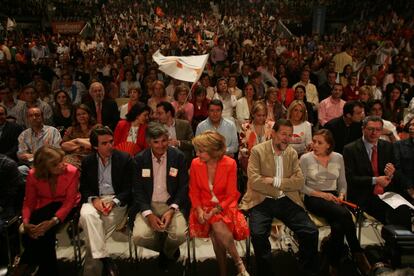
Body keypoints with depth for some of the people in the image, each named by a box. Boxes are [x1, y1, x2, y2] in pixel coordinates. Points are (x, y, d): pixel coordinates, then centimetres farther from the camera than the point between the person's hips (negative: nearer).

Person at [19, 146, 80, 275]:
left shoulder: (72, 172, -19)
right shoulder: (33, 175, -10)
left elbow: (69, 202, -21)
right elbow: (28, 202, -7)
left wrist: (53, 221, -38)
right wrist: (26, 223, -27)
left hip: (64, 207, -3)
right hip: (43, 209, 3)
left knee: (44, 230, -29)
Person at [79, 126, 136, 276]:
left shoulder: (125, 159, -1)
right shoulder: (87, 161, 8)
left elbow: (129, 188, -3)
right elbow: (83, 188, 9)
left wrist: (114, 202, -19)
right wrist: (94, 199, -13)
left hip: (117, 200, -2)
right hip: (94, 199, 3)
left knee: (107, 220, -31)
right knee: (87, 215, -31)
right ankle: (104, 259, -27)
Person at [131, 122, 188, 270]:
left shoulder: (178, 156, -4)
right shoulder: (140, 159, -2)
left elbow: (183, 186, -1)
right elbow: (138, 190, -2)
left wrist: (172, 210, -15)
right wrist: (148, 214, -16)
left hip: (171, 204, -1)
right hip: (147, 205, 1)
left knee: (179, 234, -26)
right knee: (139, 236, -24)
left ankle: (166, 252, 13)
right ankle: (167, 250, 11)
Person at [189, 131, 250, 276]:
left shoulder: (230, 164, -11)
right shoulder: (195, 163, -4)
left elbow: (231, 195, -7)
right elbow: (194, 192, 4)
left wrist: (215, 210, -18)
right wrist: (199, 210, -12)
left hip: (224, 206, -1)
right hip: (203, 206, 2)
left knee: (217, 226, -30)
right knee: (217, 226, -27)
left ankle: (239, 264, -7)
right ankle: (239, 264, -8)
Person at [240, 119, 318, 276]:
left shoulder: (292, 153, 10)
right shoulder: (258, 151, -4)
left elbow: (299, 182, 1)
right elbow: (254, 181, -13)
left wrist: (274, 181, -12)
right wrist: (284, 186, -8)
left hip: (287, 201, 4)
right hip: (262, 201, -3)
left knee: (311, 232, -12)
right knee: (258, 234, -28)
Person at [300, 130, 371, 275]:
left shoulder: (338, 158, 8)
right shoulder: (305, 158, -3)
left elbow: (342, 183, 12)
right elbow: (301, 186, -5)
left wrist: (341, 196, -8)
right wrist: (321, 194, -14)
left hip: (333, 198, 3)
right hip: (314, 198, -3)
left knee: (338, 226, -28)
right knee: (344, 214, -29)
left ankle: (334, 265, -7)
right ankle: (358, 254, -11)